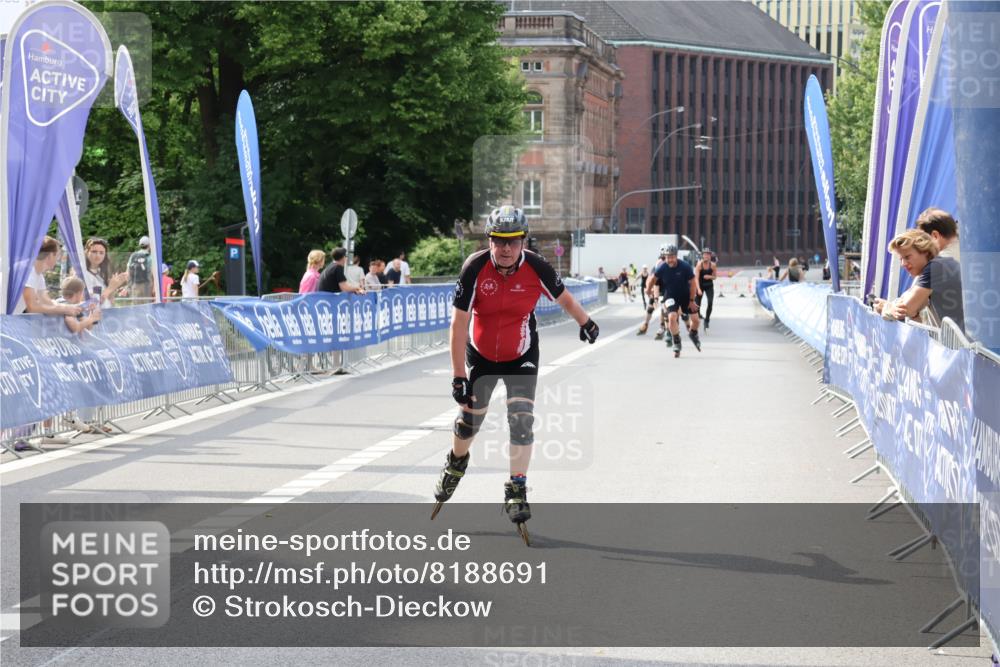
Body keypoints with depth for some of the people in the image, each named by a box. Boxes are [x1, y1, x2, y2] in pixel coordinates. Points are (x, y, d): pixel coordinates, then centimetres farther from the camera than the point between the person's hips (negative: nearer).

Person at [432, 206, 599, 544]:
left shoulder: (536, 268, -20)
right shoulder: (475, 268, -24)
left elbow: (563, 298, 1)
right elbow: (458, 323, -21)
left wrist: (586, 322, 17)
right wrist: (458, 376, -22)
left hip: (521, 356, 0)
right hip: (480, 354, 0)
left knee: (521, 419, -13)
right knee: (469, 418, 11)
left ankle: (517, 491, -3)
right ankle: (456, 461, 44)